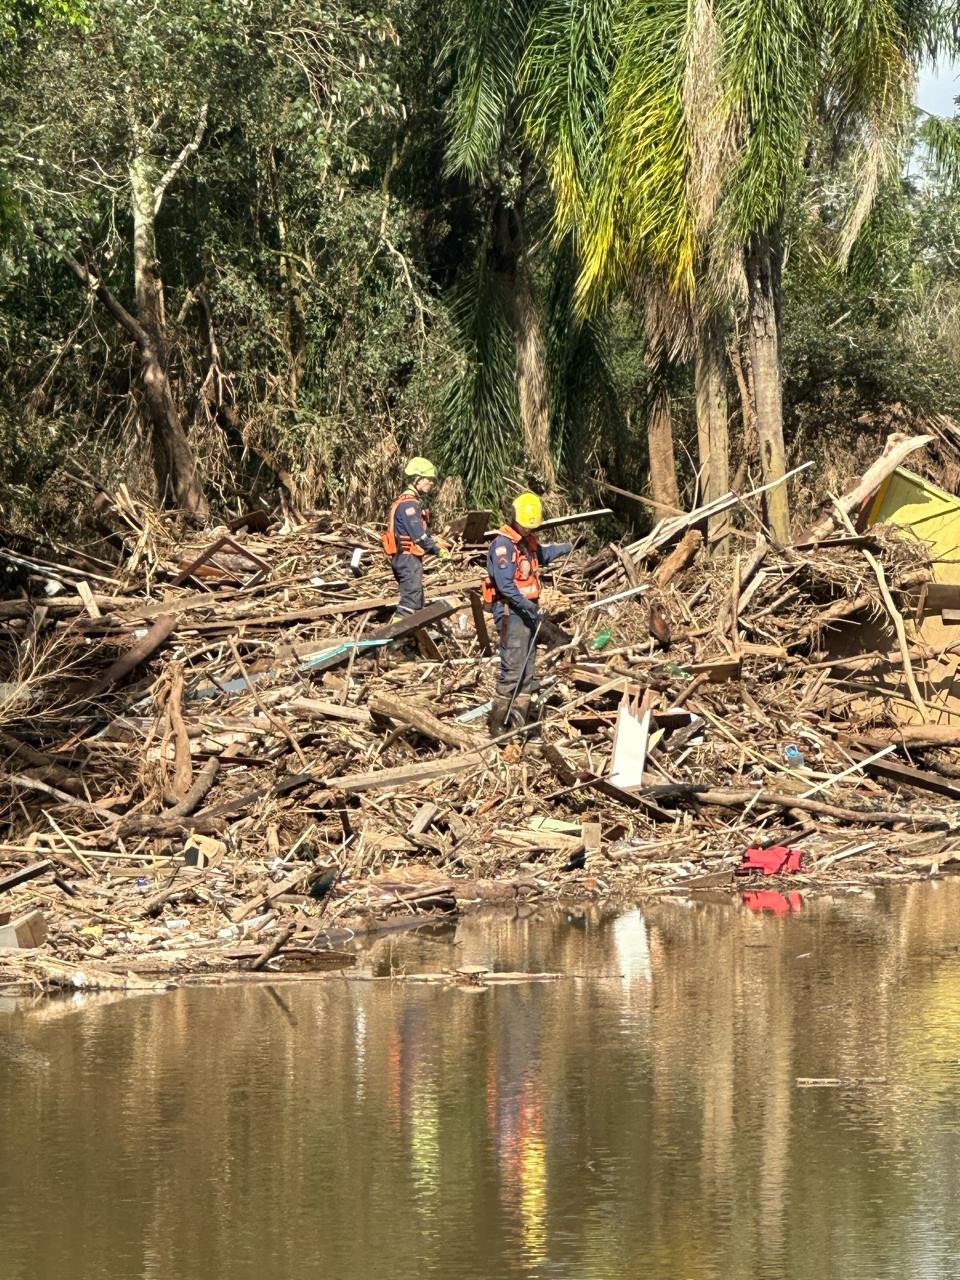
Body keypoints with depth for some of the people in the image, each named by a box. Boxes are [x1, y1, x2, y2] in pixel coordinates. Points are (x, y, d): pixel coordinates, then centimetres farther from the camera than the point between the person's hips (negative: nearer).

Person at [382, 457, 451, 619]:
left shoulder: (415, 502, 18)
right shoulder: (408, 504, -16)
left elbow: (423, 531, 21)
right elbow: (418, 534, -20)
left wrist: (438, 544, 7)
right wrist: (438, 550, -13)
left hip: (411, 557, 11)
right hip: (408, 557, -11)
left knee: (418, 601, 14)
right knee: (411, 598, -15)